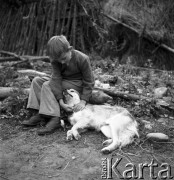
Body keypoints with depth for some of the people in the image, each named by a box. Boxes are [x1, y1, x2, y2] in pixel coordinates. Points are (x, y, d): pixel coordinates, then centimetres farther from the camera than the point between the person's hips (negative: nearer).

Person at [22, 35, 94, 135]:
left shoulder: (83, 59, -24)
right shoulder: (55, 60, -13)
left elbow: (89, 82, -19)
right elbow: (56, 79, -22)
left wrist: (83, 101, -30)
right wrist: (61, 101, -32)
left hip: (78, 85, -6)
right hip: (63, 81, 7)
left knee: (47, 85, -22)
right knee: (37, 81, -3)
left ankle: (54, 119, -30)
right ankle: (41, 113, -13)